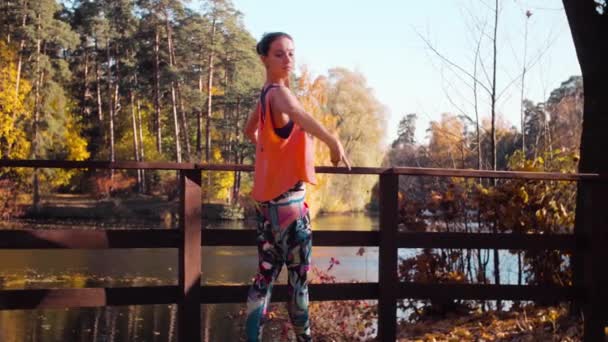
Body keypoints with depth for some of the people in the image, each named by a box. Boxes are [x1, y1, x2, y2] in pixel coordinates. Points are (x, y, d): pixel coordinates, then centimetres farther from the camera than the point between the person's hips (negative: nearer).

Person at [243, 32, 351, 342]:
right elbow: (296, 113, -41)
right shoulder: (278, 92, -16)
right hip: (288, 198, -9)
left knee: (266, 273, 9)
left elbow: (250, 131, 34)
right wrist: (332, 141, -50)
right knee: (298, 274, 1)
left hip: (271, 197, 9)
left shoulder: (267, 94, 15)